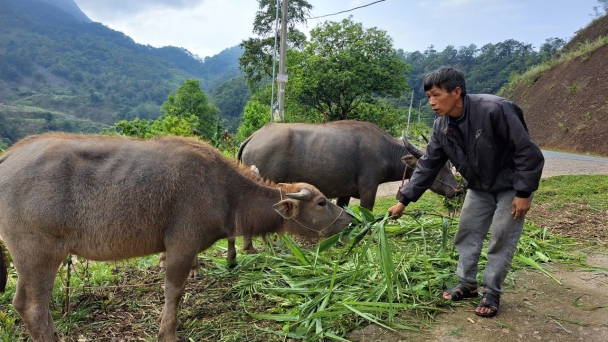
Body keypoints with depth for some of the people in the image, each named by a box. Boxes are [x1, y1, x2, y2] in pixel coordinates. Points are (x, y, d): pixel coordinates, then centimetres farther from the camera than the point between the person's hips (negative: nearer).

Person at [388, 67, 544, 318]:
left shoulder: (494, 109, -32)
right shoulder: (441, 126, -12)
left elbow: (528, 152, -26)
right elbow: (428, 165, -6)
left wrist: (524, 193, -23)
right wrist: (404, 200, -9)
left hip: (511, 185, -6)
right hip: (479, 187, 6)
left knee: (502, 239, -2)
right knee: (467, 233, 8)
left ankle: (492, 293, 14)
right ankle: (467, 285, 24)